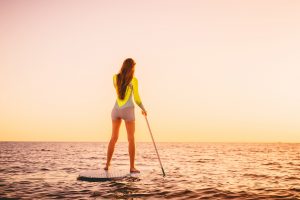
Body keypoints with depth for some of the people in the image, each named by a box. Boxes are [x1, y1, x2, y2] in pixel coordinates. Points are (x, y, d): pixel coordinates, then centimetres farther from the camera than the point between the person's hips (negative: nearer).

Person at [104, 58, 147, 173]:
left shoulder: (115, 77, 6)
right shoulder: (134, 80, -6)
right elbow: (137, 99, -6)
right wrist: (143, 109, 10)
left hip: (116, 109, 4)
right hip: (128, 110, -4)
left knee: (114, 138, 14)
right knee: (131, 139, 1)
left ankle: (107, 164, 15)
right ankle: (132, 167, -1)